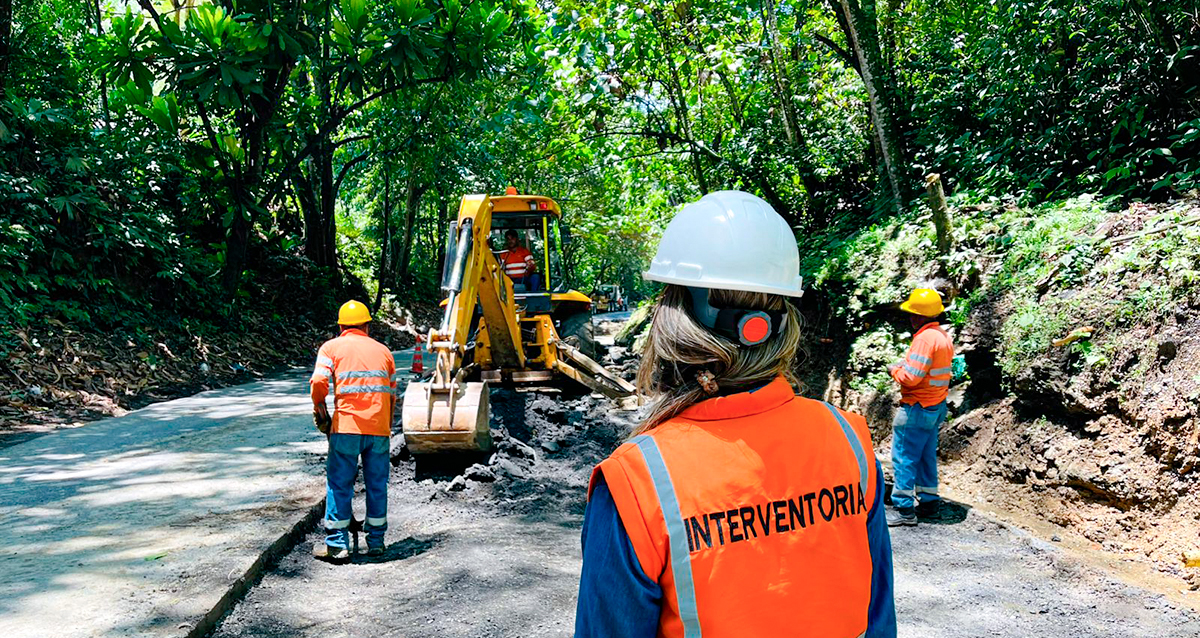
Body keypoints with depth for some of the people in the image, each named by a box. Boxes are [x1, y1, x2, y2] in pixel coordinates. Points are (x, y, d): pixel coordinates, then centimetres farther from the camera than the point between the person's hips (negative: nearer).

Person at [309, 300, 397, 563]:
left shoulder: (332, 347, 5)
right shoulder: (383, 350, 15)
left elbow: (319, 382, -10)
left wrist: (319, 407, 8)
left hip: (347, 426, -3)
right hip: (379, 428, 3)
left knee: (339, 484, 5)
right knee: (377, 485, 12)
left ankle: (337, 545, 6)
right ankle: (376, 541, 20)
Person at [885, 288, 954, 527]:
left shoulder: (925, 338, -21)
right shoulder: (943, 337, 10)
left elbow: (911, 377, -25)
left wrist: (895, 370, -6)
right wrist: (904, 366, 12)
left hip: (918, 408, -10)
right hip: (936, 406, 10)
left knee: (904, 457, -3)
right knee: (926, 456, 18)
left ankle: (904, 509, 0)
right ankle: (928, 500, 25)